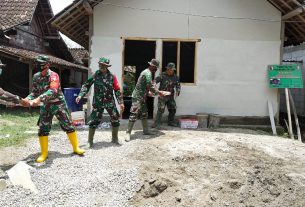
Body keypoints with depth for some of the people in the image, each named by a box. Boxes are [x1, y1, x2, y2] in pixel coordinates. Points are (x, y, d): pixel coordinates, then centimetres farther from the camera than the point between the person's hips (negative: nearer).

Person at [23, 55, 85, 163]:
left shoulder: (53, 75, -17)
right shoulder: (36, 77, 2)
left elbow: (53, 91, -33)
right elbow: (35, 92, 8)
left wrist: (39, 99, -42)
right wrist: (28, 98, -13)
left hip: (58, 104, -5)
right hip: (45, 106, 5)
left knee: (68, 126, 0)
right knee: (42, 129, 2)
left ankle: (76, 148, 16)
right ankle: (44, 153, 16)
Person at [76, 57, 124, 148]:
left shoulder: (112, 76, -3)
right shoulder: (95, 75, -4)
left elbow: (117, 90, 0)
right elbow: (87, 85, -2)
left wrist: (121, 102, -2)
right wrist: (80, 95, -14)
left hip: (110, 102, 2)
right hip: (98, 102, -1)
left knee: (115, 120, 5)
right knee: (94, 121, -2)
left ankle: (115, 138, 24)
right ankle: (90, 141, 12)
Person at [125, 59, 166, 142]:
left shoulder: (147, 72, 14)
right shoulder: (148, 73, -18)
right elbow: (151, 87, -22)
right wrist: (159, 93, -10)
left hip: (142, 97, 11)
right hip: (137, 97, -11)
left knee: (144, 114, 15)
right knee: (134, 115, -9)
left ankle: (145, 130, 25)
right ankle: (128, 133, -6)